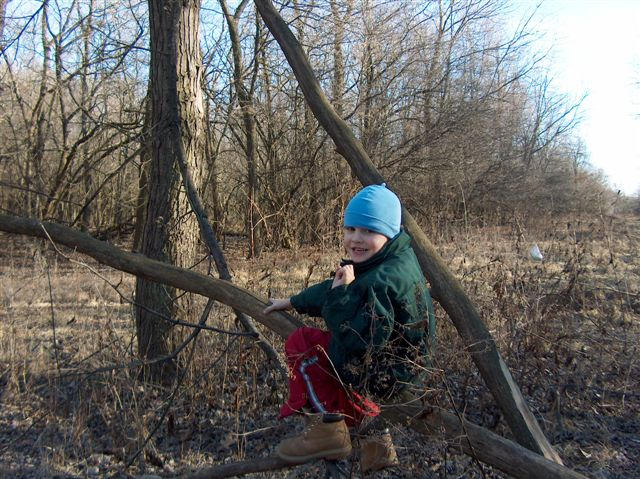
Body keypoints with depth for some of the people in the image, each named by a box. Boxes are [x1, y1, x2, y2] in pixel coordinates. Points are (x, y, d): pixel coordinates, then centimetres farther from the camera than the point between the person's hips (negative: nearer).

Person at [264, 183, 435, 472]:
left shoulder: (384, 280, -30)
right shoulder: (377, 263, 3)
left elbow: (359, 341, -35)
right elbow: (331, 290, 17)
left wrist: (342, 294, -28)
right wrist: (292, 302, 26)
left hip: (383, 376, -10)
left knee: (301, 343, -6)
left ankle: (329, 430, -1)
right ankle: (374, 436, 31)